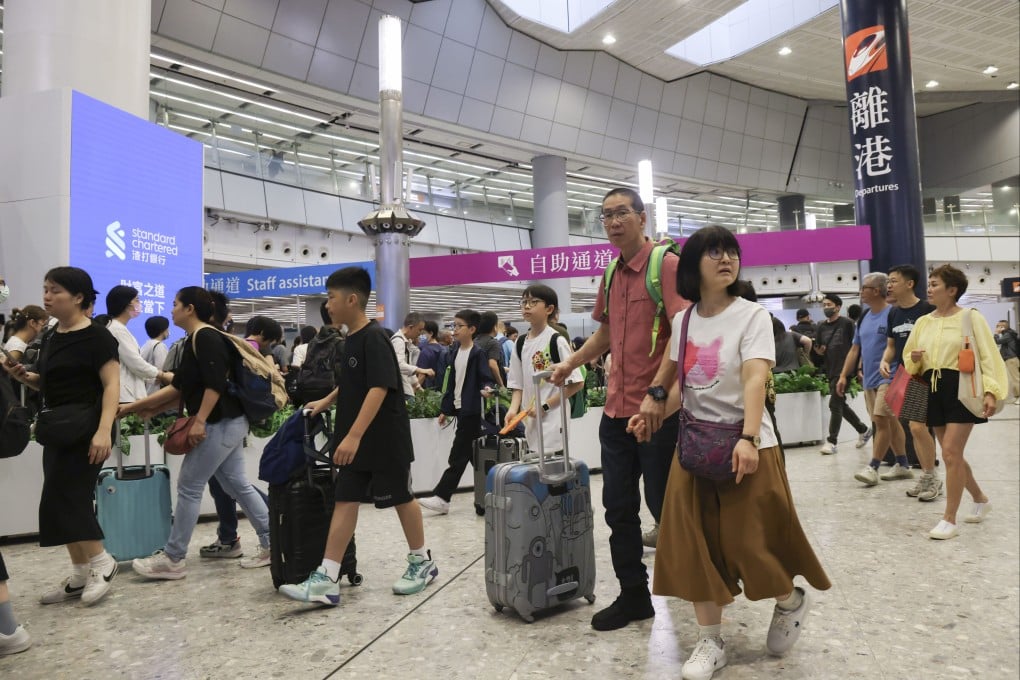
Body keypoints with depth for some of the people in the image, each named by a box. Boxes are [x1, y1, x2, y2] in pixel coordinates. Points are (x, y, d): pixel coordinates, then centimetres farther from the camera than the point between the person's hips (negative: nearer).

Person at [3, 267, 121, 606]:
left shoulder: (96, 337, -12)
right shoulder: (53, 337, 12)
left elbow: (112, 385, -17)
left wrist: (104, 430, -26)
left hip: (86, 431, -9)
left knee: (63, 500, -8)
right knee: (67, 502, 11)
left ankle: (101, 562, 8)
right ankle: (81, 575, 21)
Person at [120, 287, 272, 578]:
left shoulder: (206, 336, -13)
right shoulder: (195, 340, 18)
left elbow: (216, 383, -23)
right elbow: (180, 387, 21)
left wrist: (200, 421, -23)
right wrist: (133, 407, 24)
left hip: (220, 424, -10)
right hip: (229, 423, 10)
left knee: (189, 488, -1)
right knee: (237, 484, 11)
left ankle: (173, 559, 10)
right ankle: (271, 544, 15)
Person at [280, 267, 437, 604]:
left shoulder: (374, 338, -18)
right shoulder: (351, 339, 10)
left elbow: (379, 388, -27)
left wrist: (354, 434, -31)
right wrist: (325, 402, 25)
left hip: (384, 440, -8)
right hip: (356, 441, 9)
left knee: (400, 498, 7)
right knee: (344, 501, 6)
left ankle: (422, 562, 26)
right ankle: (326, 579, 9)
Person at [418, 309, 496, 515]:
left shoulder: (478, 353, -10)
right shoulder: (456, 353, 13)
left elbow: (487, 378, -14)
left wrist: (487, 388, -38)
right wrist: (445, 409, 17)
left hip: (471, 410, -8)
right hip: (460, 408, 8)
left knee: (458, 455, -5)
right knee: (471, 454, 12)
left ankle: (441, 497, -2)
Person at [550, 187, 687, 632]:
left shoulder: (666, 265, -9)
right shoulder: (612, 274, 14)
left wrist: (657, 393, -26)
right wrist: (570, 363, 17)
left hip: (657, 410, -7)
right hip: (616, 409, 7)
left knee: (664, 504, 7)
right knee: (618, 507, 11)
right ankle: (633, 596, 26)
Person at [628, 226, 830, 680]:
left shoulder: (751, 316, -8)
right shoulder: (682, 320, 6)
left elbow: (755, 381, -21)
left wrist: (748, 439, -33)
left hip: (746, 445, -4)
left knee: (750, 540, 1)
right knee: (695, 545, 4)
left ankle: (791, 601, 35)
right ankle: (710, 642, 20)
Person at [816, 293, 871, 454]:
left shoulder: (847, 323, -6)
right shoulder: (822, 327, 10)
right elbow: (819, 350, 18)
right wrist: (820, 349, -4)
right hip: (831, 370, 7)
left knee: (835, 405, -9)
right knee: (841, 405, 14)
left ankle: (831, 441, -3)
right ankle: (863, 430, 34)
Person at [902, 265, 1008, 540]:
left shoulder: (970, 317, -4)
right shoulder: (923, 322, 11)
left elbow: (987, 355, -9)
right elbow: (909, 358, 18)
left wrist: (991, 391, -19)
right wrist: (914, 358, -6)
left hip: (962, 387, -6)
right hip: (934, 389, 6)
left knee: (951, 453, -11)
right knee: (952, 454, 13)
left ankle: (949, 519, -3)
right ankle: (980, 499, 37)